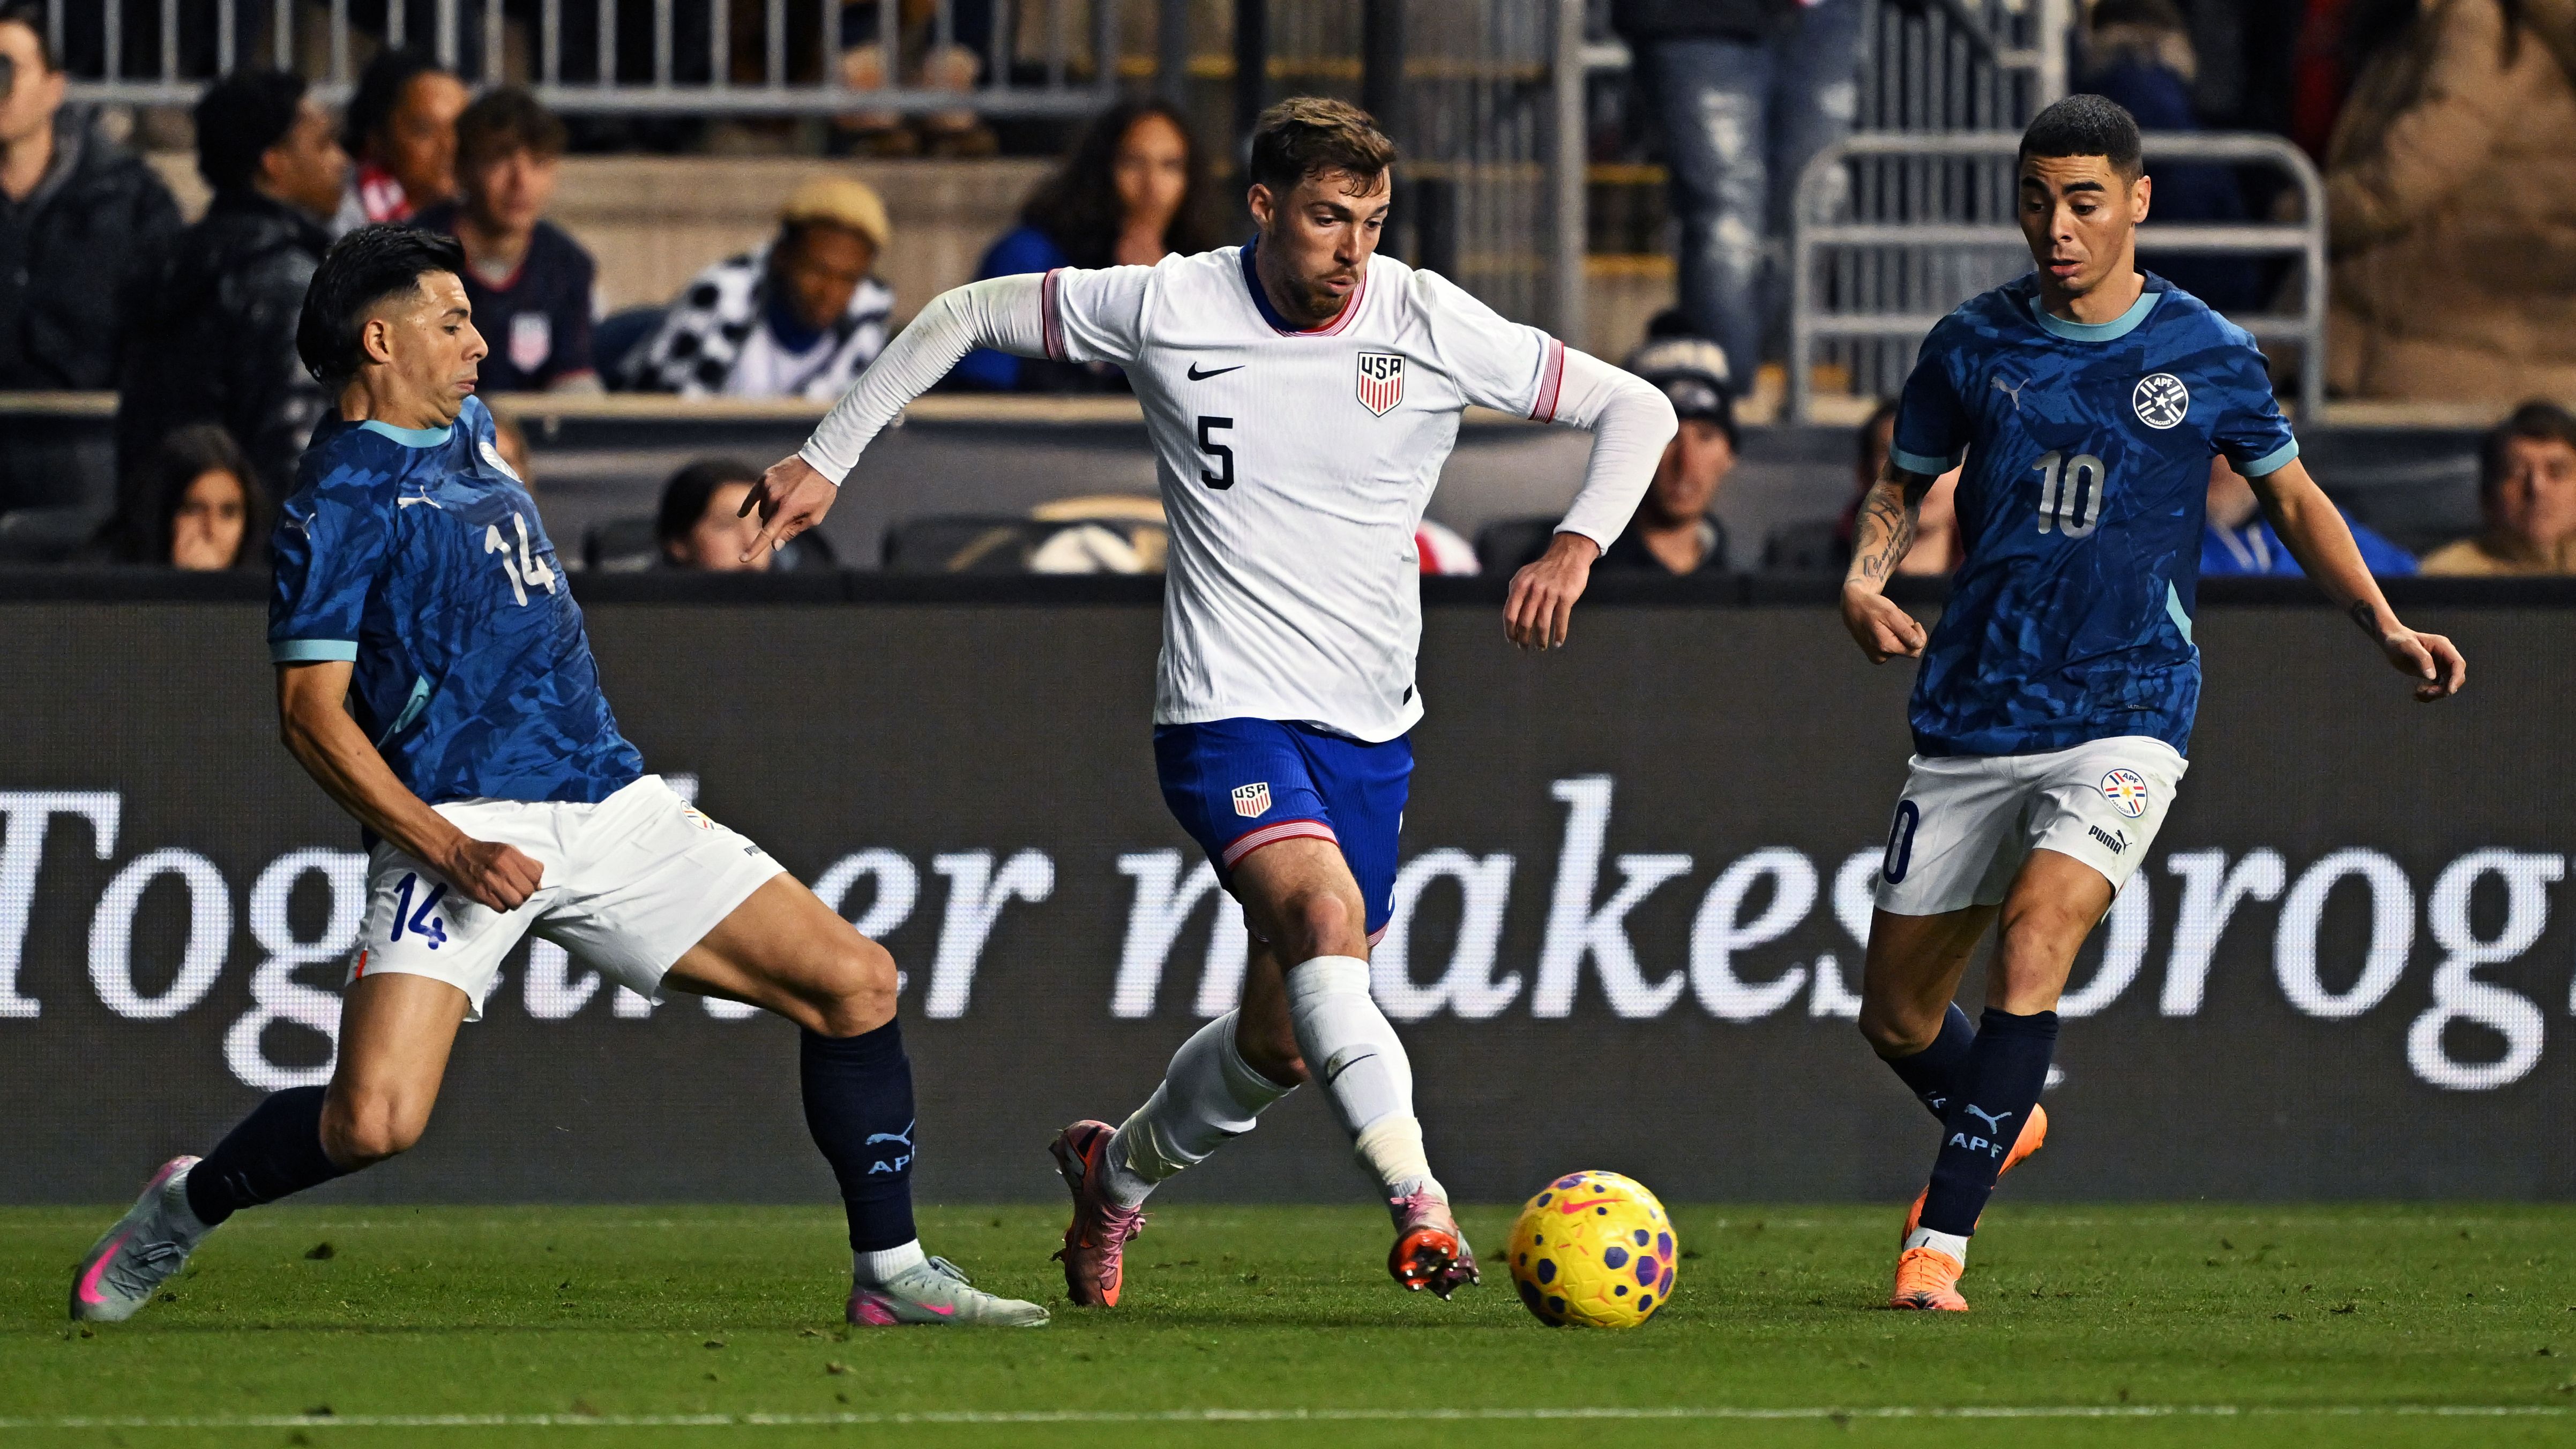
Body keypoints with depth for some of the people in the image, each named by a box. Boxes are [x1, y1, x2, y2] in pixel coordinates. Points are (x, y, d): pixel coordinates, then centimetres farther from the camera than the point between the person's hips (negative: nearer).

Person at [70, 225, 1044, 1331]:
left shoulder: (469, 432, 18)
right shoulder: (340, 500, -6)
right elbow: (311, 712, -12)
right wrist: (449, 850, -21)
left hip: (610, 811, 8)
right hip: (459, 821, -8)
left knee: (855, 982, -2)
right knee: (374, 1121, -22)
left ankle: (891, 1275, 7)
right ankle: (187, 1207, 8)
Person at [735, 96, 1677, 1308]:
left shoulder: (1430, 325, -4)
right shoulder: (1166, 309, -6)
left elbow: (1636, 410, 3)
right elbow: (965, 316, 9)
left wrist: (1575, 549, -14)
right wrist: (828, 459, 7)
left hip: (1370, 730, 4)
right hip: (1226, 712, -4)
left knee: (1282, 1043, 9)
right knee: (1325, 921, -31)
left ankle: (1116, 1171, 39)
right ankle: (1419, 1209, -41)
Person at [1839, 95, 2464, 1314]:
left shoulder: (2209, 356, 0)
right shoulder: (1974, 346, 2)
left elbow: (2291, 498, 15)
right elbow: (1903, 483, 15)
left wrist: (2385, 628, 4)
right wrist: (1864, 579, -7)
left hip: (2124, 719, -3)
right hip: (1971, 717, 3)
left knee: (2033, 940, -27)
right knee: (1895, 1015, 7)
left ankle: (1940, 1239, -24)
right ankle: (1998, 1127, 42)